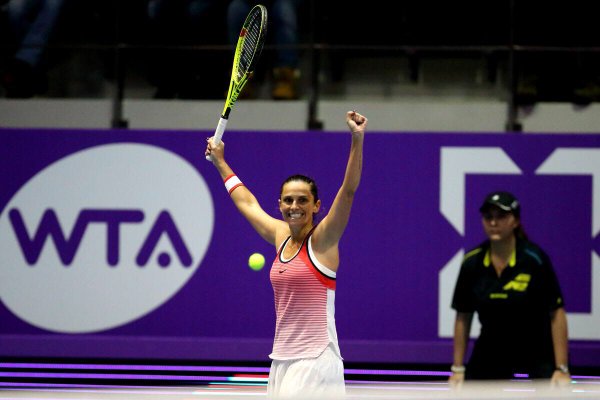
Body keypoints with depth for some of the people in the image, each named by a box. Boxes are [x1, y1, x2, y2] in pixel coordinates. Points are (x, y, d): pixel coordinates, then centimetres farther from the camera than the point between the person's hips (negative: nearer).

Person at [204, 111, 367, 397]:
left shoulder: (322, 240, -4)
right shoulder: (281, 237, 12)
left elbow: (348, 190, -17)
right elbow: (247, 203, 29)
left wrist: (357, 140, -29)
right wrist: (220, 162, 40)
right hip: (282, 362, 7)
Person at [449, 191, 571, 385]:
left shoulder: (534, 258, -19)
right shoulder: (472, 263, -9)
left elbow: (556, 313, -16)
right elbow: (463, 316, 1)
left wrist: (561, 369, -19)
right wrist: (458, 368, 2)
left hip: (537, 348, -4)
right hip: (491, 352, 4)